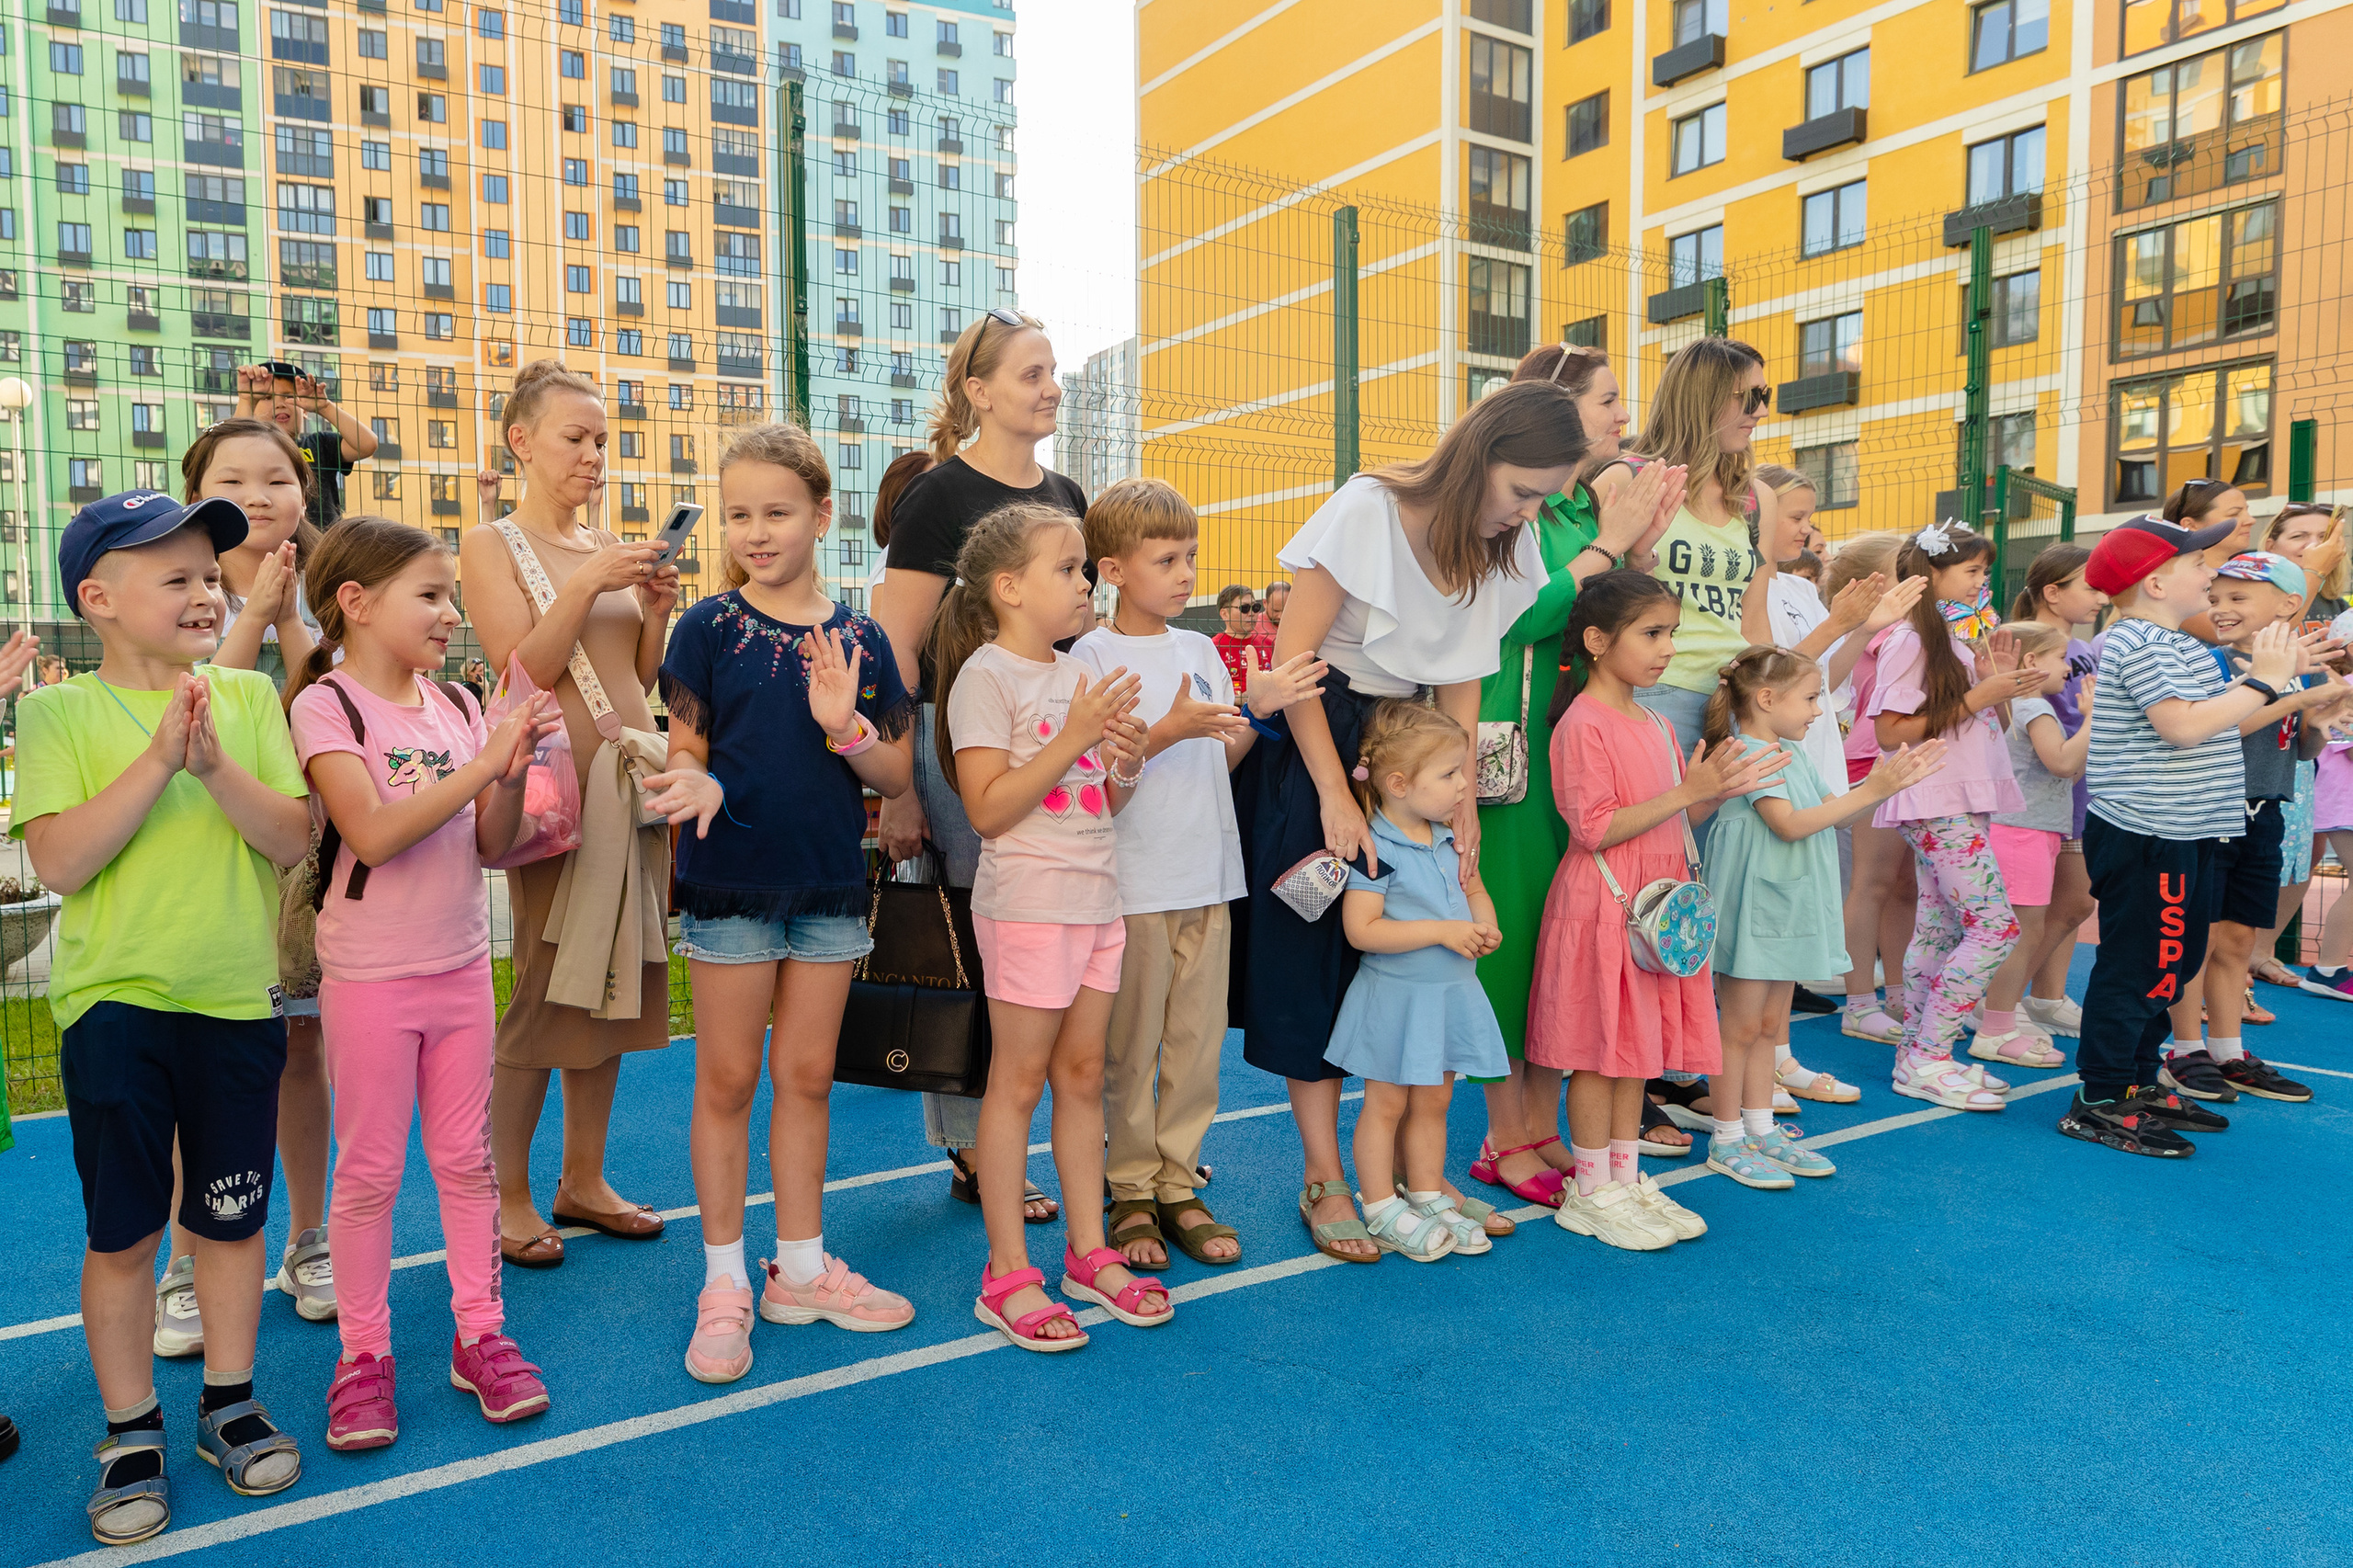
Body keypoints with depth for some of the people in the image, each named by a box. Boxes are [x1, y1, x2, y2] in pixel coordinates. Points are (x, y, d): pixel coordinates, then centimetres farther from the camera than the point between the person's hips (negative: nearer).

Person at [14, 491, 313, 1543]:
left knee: (231, 1216, 12)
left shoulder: (249, 697, 3)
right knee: (122, 1229, 7)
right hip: (112, 1002, -2)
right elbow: (58, 861, -13)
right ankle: (131, 1433, 25)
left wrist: (215, 764, -19)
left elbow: (295, 839, -5)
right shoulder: (59, 712, -3)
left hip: (236, 998, 2)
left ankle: (229, 1403, 30)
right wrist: (157, 759, -20)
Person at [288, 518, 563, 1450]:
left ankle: (480, 1334, 24)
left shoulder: (455, 705, 4)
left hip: (461, 963, 4)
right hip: (370, 972, -4)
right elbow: (373, 834, -24)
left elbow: (492, 848, 2)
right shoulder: (325, 706, -10)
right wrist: (482, 764, -26)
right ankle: (363, 1352, 22)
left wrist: (515, 770, -14)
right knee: (370, 1169, 7)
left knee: (466, 1157, 12)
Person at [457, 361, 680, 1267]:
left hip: (633, 776, 6)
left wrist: (657, 609, -3)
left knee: (613, 980, 9)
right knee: (544, 989, -2)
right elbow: (525, 667, -11)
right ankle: (507, 1194, 12)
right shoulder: (490, 545, -1)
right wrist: (588, 585, -19)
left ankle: (584, 1180, 21)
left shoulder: (608, 547, 14)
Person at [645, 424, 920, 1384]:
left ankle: (801, 1270, 27)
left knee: (807, 1078, 12)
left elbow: (895, 776, 3)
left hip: (829, 882, 3)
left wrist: (845, 728, -16)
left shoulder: (859, 639, 3)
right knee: (727, 1080, 6)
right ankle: (725, 1282, 21)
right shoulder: (708, 629, -2)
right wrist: (697, 784, -24)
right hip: (731, 881, -2)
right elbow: (686, 752, -2)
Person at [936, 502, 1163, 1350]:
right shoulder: (987, 676, -10)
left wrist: (1126, 762, -4)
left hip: (1096, 897, 7)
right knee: (1019, 1079, 1)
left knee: (1082, 1073, 12)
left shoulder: (1080, 674, 12)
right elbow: (988, 808, -17)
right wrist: (1072, 739, -19)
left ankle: (1089, 1250, 24)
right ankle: (1007, 1274, 12)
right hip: (1027, 902, -7)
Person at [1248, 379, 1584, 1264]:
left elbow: (1462, 683, 6)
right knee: (1318, 960, -2)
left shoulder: (1505, 546, 1)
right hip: (1320, 738, -5)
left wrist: (1463, 802, -4)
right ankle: (1323, 1182, 7)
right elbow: (1292, 658, -16)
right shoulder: (1367, 510, -16)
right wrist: (1336, 796, -18)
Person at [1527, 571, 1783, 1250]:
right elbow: (1595, 830, -20)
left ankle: (1626, 1179, 24)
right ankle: (1592, 1193, 12)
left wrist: (1722, 791, 2)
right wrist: (1688, 791, -21)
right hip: (1601, 908, -8)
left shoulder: (1658, 724, 13)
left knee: (1637, 1044, 13)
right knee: (1596, 1049, 0)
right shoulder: (1583, 724, -14)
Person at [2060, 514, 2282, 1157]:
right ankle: (2101, 1102, 0)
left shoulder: (2173, 644, 18)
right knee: (2137, 966, -7)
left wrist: (2275, 676, 17)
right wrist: (2262, 682, -17)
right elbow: (2183, 725, -26)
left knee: (2172, 962, 17)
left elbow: (2218, 724, 22)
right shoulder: (2142, 643, -15)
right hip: (2146, 834, -11)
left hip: (2181, 835, 11)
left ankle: (2139, 1083, 27)